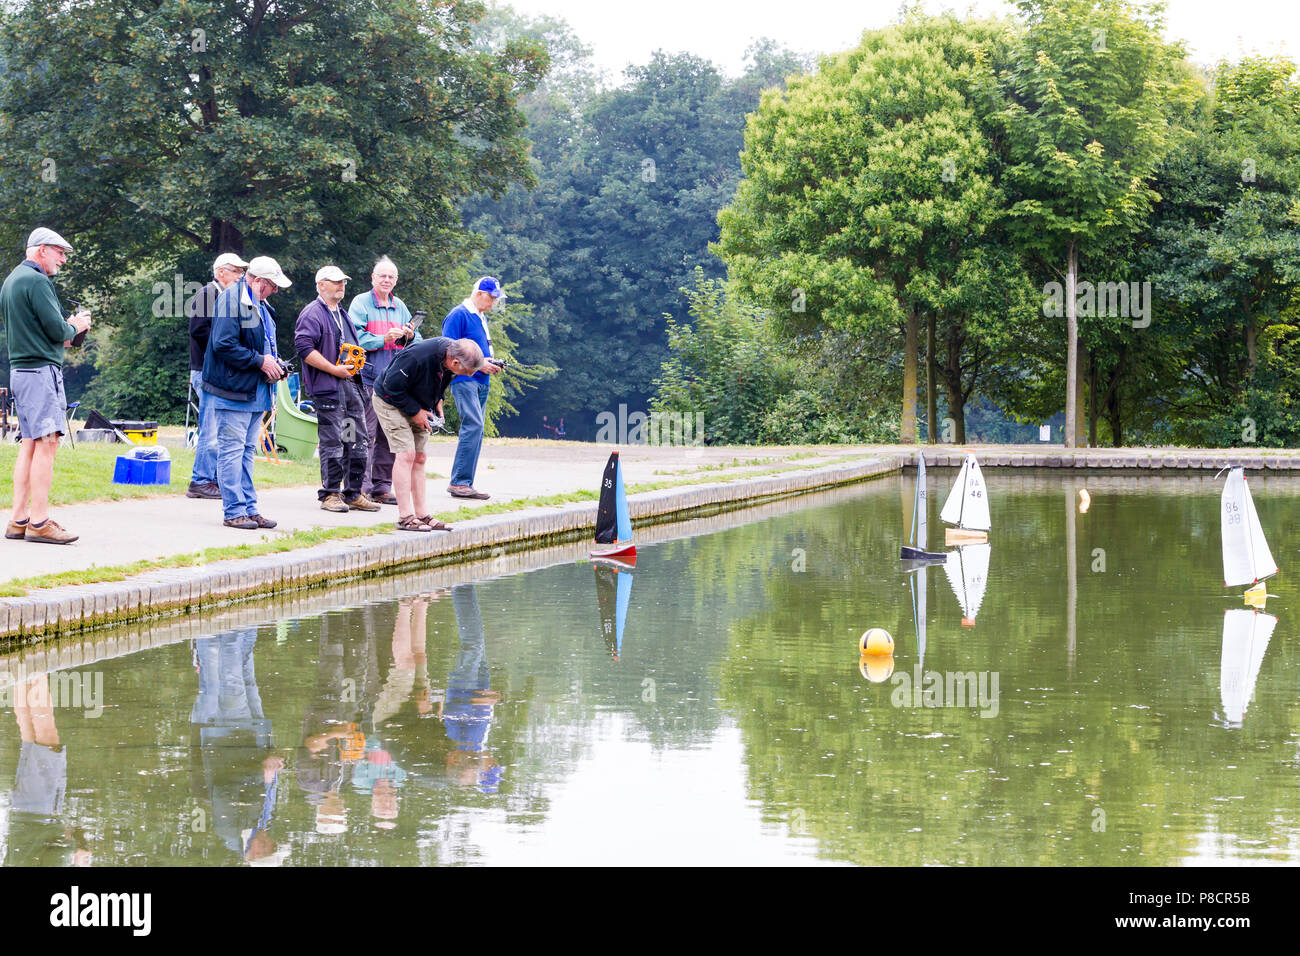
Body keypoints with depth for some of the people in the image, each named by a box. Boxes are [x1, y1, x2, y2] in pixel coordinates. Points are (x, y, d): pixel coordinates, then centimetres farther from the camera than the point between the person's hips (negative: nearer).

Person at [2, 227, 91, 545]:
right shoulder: (36, 281, -13)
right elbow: (57, 329, -16)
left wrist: (62, 332, 17)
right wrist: (76, 327, 4)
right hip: (42, 370, -10)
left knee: (29, 444, 10)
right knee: (47, 443, -11)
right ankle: (39, 522, -14)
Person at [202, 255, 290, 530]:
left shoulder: (259, 304, 18)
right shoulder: (231, 300, -13)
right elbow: (224, 345, -21)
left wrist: (274, 363, 9)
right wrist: (260, 361, -17)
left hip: (256, 392, 10)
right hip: (233, 390, -10)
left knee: (246, 451, 12)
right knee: (232, 450, -6)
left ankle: (249, 509, 15)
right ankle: (234, 511, -4)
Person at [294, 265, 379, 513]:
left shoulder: (342, 314, 23)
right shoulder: (312, 314, -5)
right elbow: (304, 347, -17)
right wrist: (335, 370, -17)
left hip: (351, 384, 8)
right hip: (328, 388, -8)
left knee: (358, 441, 7)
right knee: (332, 442, -7)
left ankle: (354, 493, 14)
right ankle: (330, 494, 0)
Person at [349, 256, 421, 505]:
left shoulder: (400, 306, 18)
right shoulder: (361, 303, 1)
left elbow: (416, 342, 20)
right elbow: (356, 338, -10)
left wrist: (409, 336, -2)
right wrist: (384, 339, -18)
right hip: (368, 378, -6)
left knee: (389, 436, 7)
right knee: (365, 434, -9)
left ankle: (382, 487, 13)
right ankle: (362, 487, -9)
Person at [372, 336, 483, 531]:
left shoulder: (450, 352, -11)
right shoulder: (417, 357, -36)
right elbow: (392, 386, -27)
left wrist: (438, 401, 0)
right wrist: (415, 412, -21)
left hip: (417, 406, 8)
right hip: (391, 402, -8)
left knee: (419, 458, 6)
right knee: (406, 455, -15)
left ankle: (422, 515, 9)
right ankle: (405, 517, -15)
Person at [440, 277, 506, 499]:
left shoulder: (482, 318, 22)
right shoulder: (458, 315, -7)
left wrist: (491, 363, 9)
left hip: (481, 381, 9)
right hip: (464, 379, -9)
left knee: (474, 430, 6)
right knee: (473, 425, -19)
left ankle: (465, 484, 7)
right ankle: (459, 482, -19)